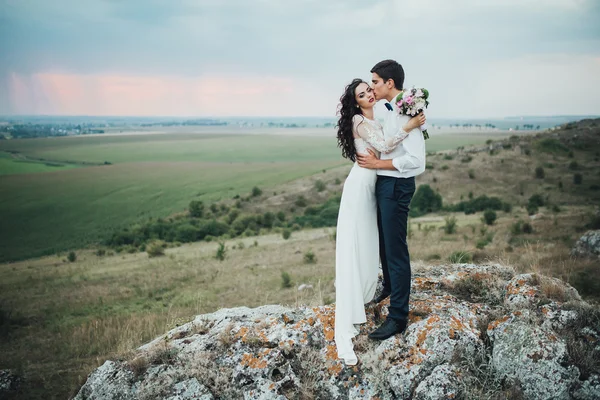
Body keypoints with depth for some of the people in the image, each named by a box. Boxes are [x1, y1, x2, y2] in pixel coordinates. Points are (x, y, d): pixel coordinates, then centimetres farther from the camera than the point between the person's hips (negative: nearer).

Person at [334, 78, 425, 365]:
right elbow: (383, 146, -19)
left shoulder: (377, 121, 18)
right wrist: (409, 126, -13)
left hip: (372, 188, 9)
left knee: (369, 250, 12)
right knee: (352, 255, -14)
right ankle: (344, 334, -16)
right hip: (359, 186, -9)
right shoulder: (358, 120, -8)